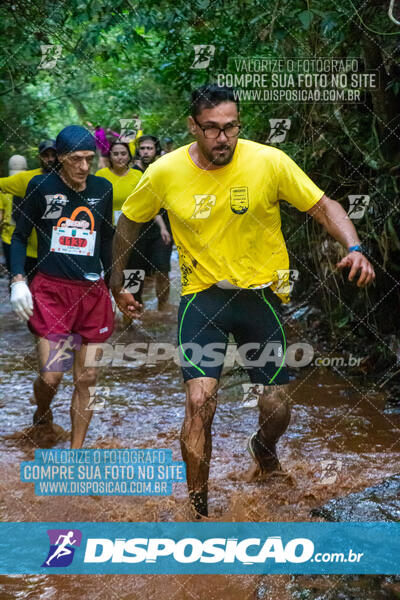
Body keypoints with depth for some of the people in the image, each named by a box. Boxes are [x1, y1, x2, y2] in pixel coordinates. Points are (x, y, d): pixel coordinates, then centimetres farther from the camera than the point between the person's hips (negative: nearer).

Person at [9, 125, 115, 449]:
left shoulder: (103, 188, 7)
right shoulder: (41, 186, -3)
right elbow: (20, 235, 4)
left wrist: (114, 283, 20)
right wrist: (18, 280, -7)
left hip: (93, 292, 3)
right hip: (51, 290, -3)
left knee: (87, 379, 3)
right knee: (51, 375, -11)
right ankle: (42, 413, 25)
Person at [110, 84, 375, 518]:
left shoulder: (269, 161, -12)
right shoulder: (164, 173, -9)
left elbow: (323, 206, -5)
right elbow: (128, 222, 8)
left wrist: (354, 248, -23)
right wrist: (117, 284, 14)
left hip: (259, 293, 1)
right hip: (202, 295, 0)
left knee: (277, 409, 5)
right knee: (200, 401, -16)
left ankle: (263, 447, 44)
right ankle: (197, 510, -1)